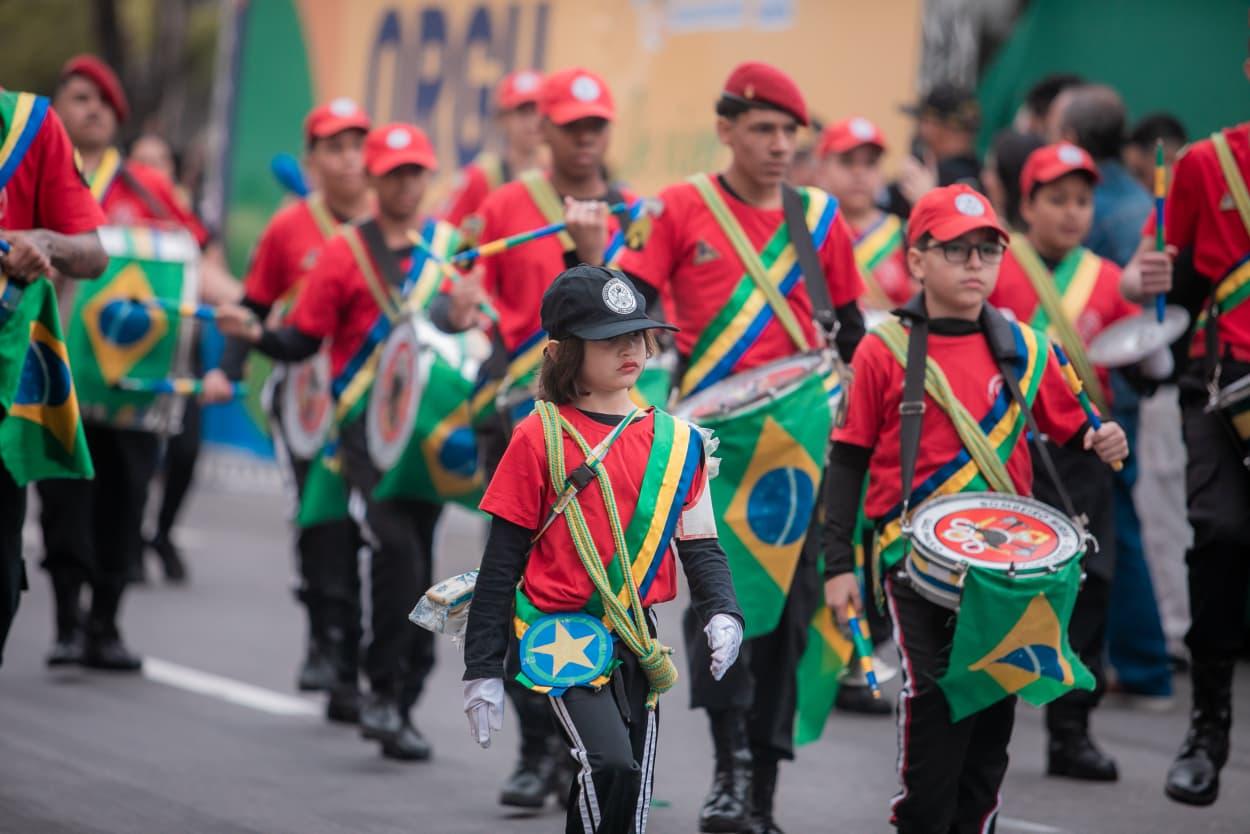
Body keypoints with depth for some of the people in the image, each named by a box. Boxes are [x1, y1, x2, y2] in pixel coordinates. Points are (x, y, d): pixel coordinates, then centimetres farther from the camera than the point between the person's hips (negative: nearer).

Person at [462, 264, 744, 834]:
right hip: (562, 637, -5)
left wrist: (721, 614, -10)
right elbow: (501, 559, -2)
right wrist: (482, 670, -4)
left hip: (637, 644, 5)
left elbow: (700, 545, 11)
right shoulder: (540, 439, -5)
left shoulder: (675, 442, 7)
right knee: (610, 766, -24)